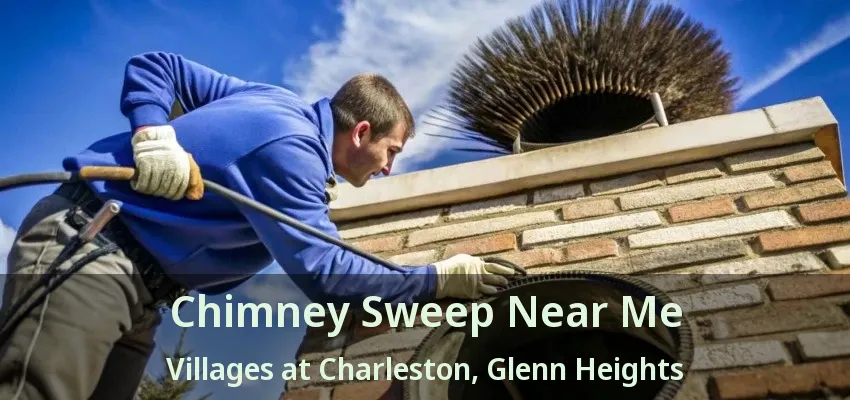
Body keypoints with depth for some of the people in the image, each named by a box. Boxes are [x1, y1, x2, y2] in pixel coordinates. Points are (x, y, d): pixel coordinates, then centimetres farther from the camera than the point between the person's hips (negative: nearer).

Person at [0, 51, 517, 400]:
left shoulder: (278, 103, 8)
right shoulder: (290, 148, -21)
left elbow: (155, 66, 11)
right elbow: (324, 273, -25)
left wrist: (153, 128, -8)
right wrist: (439, 278, -17)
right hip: (85, 245, -9)